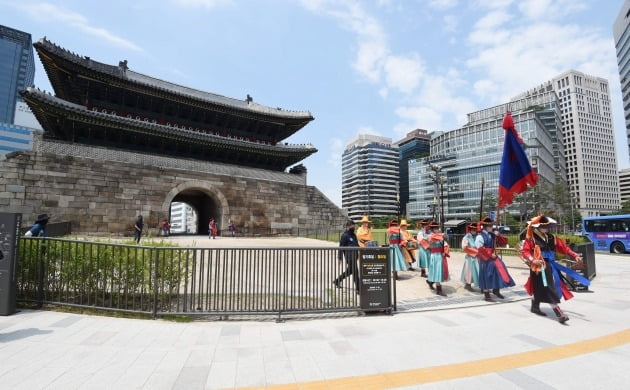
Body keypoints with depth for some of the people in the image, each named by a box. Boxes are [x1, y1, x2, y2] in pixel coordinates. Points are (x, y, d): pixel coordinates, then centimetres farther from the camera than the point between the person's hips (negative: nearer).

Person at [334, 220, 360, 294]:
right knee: (355, 272, -6)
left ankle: (337, 281, 34)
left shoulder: (353, 235, 17)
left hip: (354, 256, 9)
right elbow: (341, 247, -10)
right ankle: (358, 289, 2)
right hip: (349, 257, -9)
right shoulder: (345, 236, -9)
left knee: (349, 271, 18)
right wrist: (340, 258, -11)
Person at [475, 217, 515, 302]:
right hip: (486, 260, -7)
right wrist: (490, 255, -18)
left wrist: (498, 235, -6)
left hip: (494, 257, 7)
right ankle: (487, 295, 10)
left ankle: (496, 290, 30)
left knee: (498, 273, 10)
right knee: (487, 276, 0)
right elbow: (480, 249, -20)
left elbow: (504, 242, 11)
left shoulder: (493, 235, 7)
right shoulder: (480, 236, -15)